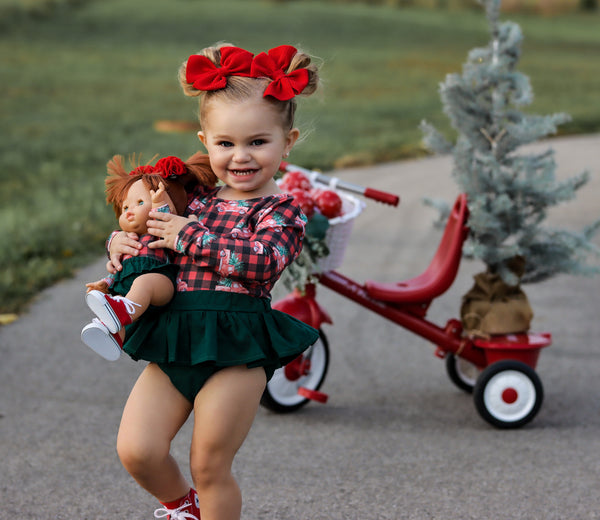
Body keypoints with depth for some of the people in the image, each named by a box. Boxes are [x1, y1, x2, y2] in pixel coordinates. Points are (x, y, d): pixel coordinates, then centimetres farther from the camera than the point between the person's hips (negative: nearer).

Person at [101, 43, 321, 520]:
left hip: (237, 352, -5)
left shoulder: (282, 211, -3)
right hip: (173, 344, 5)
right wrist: (124, 242, 6)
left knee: (210, 467, 1)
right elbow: (141, 218, 29)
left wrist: (190, 236, -17)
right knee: (136, 450, -2)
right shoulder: (196, 198, 13)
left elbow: (263, 261, -23)